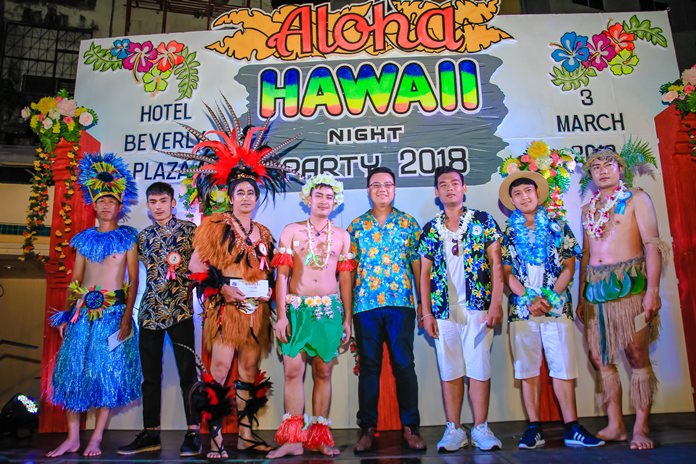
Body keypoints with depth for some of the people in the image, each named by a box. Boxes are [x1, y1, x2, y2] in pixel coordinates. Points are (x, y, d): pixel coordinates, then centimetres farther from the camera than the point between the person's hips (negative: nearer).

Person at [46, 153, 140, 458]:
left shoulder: (127, 237, 1)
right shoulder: (85, 238, 13)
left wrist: (127, 317, -12)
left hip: (114, 310, -4)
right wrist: (66, 314, 8)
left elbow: (134, 280, -4)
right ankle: (72, 438, 15)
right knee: (74, 368, 3)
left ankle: (96, 438, 9)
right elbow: (75, 280, 15)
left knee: (108, 371, -2)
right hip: (83, 310, 4)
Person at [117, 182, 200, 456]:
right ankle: (150, 434, 18)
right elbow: (142, 272, 20)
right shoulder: (144, 236, 14)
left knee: (187, 372, -2)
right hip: (150, 310, 5)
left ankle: (193, 433, 5)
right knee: (150, 374, 8)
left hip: (180, 309, -4)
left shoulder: (188, 229, 2)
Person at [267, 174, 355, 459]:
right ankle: (293, 440, 4)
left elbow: (346, 279, 9)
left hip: (330, 310, 2)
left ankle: (319, 438, 15)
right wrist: (281, 315, -7)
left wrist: (348, 318, 5)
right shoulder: (291, 231, 5)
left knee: (323, 372, 6)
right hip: (297, 309, -1)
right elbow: (281, 275, 0)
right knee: (293, 371, -4)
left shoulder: (342, 236, 10)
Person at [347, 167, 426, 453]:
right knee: (369, 366, 6)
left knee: (404, 365, 1)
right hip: (365, 304, 1)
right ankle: (367, 429, 16)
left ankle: (410, 428, 13)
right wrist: (346, 306, 3)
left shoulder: (408, 223, 9)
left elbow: (418, 265, 7)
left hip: (401, 303, -1)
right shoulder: (356, 226, 11)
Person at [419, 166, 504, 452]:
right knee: (449, 370, 6)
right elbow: (425, 274, 10)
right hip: (444, 310, 2)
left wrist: (496, 304, -9)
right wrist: (426, 313, 2)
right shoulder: (430, 230, 11)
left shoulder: (483, 221, 5)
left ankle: (481, 428, 13)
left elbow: (496, 265, 0)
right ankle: (454, 430, 15)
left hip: (478, 307, -2)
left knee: (479, 368, 0)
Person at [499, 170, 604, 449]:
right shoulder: (507, 233, 9)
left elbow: (569, 267, 3)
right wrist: (530, 299, -12)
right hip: (521, 308, 1)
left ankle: (571, 428, 8)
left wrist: (549, 296, -10)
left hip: (557, 307, 0)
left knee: (563, 367, -1)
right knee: (527, 370, 3)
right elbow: (506, 272, 1)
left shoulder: (558, 227, 9)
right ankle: (534, 429, 9)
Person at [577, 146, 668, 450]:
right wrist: (582, 295, 12)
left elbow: (652, 245, -5)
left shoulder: (636, 198, 4)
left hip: (629, 284, -5)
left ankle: (641, 427, 5)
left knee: (637, 356, -4)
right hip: (595, 288, 5)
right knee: (600, 357, 4)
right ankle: (614, 425, 13)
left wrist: (652, 289, -14)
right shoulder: (588, 209, 18)